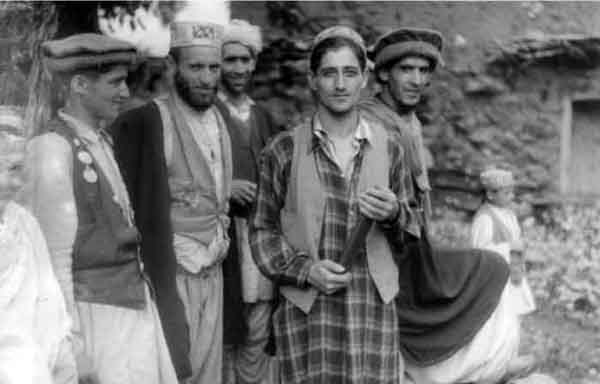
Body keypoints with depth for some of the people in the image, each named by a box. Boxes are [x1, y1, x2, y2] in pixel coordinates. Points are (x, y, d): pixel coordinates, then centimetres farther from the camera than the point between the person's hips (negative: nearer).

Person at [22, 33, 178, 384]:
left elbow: (121, 230, 9)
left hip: (134, 306, 7)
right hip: (94, 314, -7)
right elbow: (55, 254, -15)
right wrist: (73, 347, -15)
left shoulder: (102, 141, 11)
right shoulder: (53, 147, -14)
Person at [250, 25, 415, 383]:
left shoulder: (389, 146, 7)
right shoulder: (284, 149, 2)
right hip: (305, 309, -1)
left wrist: (392, 215, -9)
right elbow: (263, 230, 6)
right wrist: (305, 270, -10)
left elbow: (409, 230, 13)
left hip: (374, 306, 1)